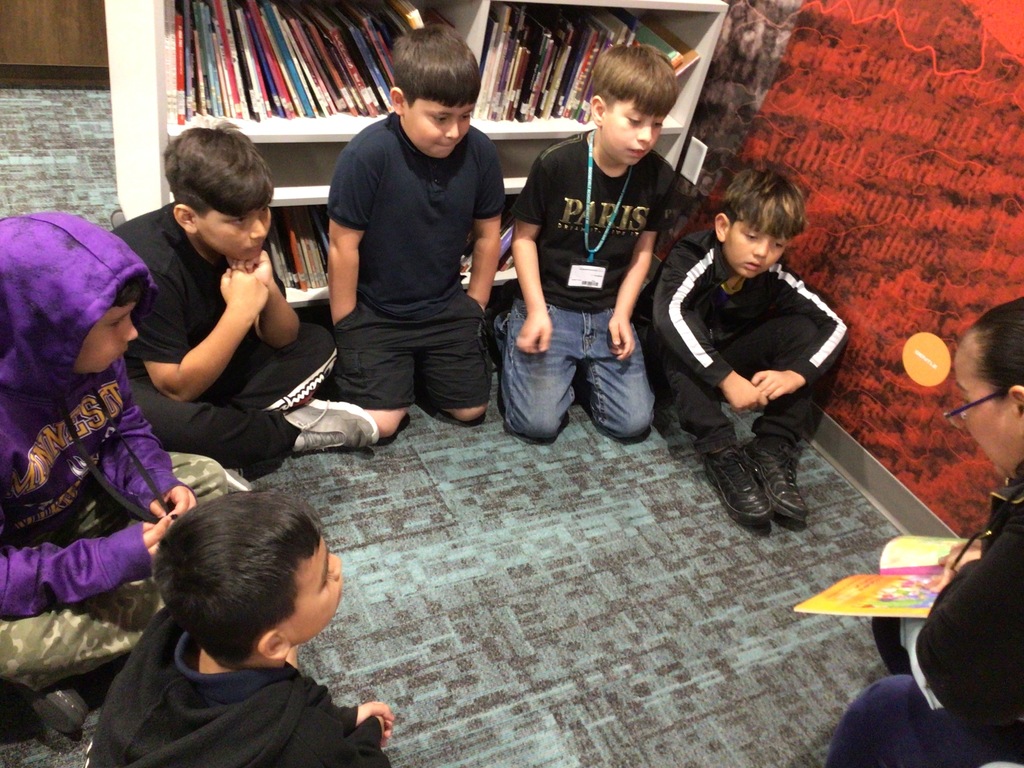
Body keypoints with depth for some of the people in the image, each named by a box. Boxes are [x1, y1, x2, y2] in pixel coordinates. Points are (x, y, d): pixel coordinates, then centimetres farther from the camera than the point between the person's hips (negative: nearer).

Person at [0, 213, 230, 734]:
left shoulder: (89, 355, -16)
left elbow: (126, 432, 0)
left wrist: (157, 485, -19)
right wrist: (108, 561, -37)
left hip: (89, 500, 7)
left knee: (206, 478, 2)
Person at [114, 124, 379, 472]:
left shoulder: (240, 240, -12)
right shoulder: (151, 266, -30)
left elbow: (283, 339, -5)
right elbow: (178, 388, -29)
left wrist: (268, 290, -26)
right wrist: (240, 311, -34)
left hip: (199, 361, 6)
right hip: (131, 378, -6)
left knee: (316, 344, -2)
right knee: (161, 419, -41)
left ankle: (222, 421, -16)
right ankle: (292, 429, -16)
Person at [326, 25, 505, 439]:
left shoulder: (480, 151, -11)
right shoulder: (367, 154, -24)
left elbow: (487, 234, 2)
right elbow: (344, 246, -15)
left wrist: (474, 306, 7)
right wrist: (347, 328, -8)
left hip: (446, 307, 4)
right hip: (374, 312, -3)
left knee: (470, 409, 5)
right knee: (380, 423, -10)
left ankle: (418, 364, 33)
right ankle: (351, 360, 22)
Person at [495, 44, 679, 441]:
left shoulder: (658, 176, -4)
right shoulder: (557, 164, -15)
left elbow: (643, 248, 6)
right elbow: (524, 236, -7)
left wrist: (622, 314, -4)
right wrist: (537, 311, -14)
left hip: (608, 313, 4)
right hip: (550, 306, -3)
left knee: (633, 422, -5)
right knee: (539, 423, -13)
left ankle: (581, 365, 22)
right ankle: (515, 333, 15)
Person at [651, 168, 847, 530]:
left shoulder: (774, 277, -14)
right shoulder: (692, 256, -26)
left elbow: (835, 325, -16)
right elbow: (669, 314, -44)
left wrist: (796, 374, -34)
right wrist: (726, 379, -50)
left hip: (730, 359, 4)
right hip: (683, 365, -4)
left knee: (802, 327, -16)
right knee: (682, 332, -35)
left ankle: (773, 450, -23)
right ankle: (720, 451, -36)